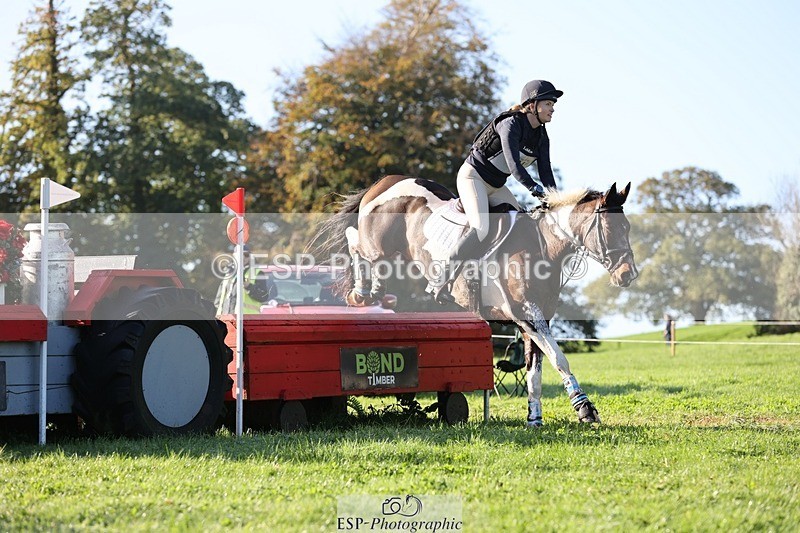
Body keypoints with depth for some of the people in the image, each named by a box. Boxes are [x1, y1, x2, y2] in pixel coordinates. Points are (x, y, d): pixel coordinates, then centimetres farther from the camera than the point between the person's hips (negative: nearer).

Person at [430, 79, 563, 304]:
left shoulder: (542, 137, 3)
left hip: (496, 186, 9)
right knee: (481, 229, -27)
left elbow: (545, 171, -3)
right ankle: (441, 283, -21)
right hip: (473, 177, -9)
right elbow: (513, 163, -34)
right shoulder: (511, 124, -22)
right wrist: (534, 188, -46)